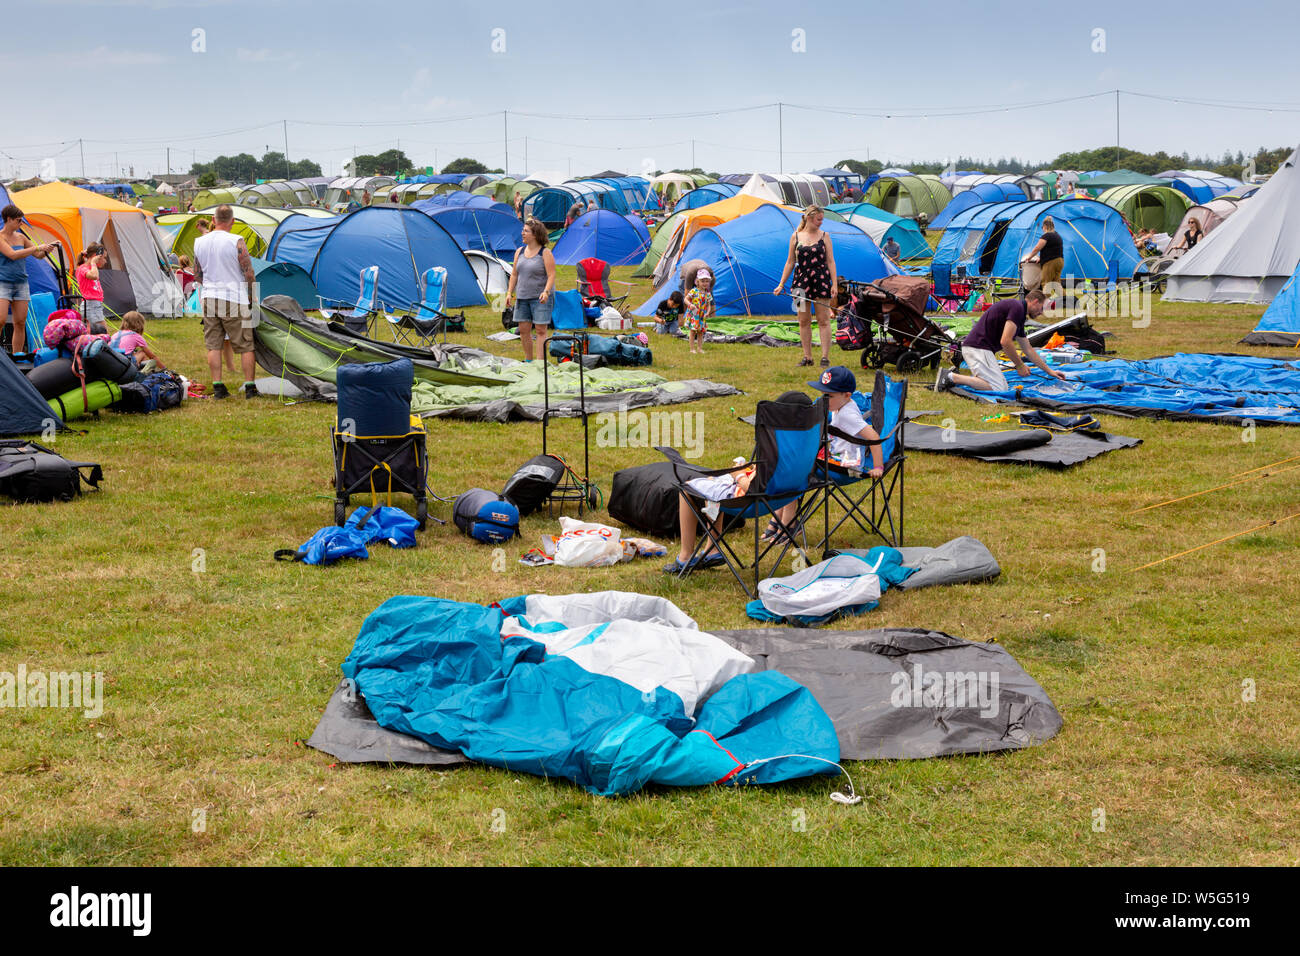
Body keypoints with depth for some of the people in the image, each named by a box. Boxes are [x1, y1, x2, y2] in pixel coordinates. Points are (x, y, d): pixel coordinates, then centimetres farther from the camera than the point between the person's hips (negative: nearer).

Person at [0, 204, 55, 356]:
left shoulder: (21, 237, 12)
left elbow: (38, 256, 18)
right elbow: (13, 255, -19)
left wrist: (46, 250, -5)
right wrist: (37, 248, -19)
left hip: (21, 284, 6)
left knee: (20, 323, 2)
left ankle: (17, 356, 6)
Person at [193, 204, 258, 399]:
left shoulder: (199, 242, 4)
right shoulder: (236, 242, -12)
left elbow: (197, 274, 12)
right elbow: (249, 273, -9)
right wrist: (250, 296, 5)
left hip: (209, 298, 4)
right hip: (234, 299, -4)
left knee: (213, 345, 9)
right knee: (246, 345, 4)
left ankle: (217, 387, 7)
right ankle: (250, 387, 4)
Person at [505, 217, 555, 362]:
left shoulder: (545, 253, -8)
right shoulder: (520, 251, 10)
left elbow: (551, 275, -13)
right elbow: (514, 274, 16)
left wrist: (546, 292, -26)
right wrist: (509, 293, 9)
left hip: (540, 298, -6)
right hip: (522, 296, 6)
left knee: (541, 330, -6)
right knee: (523, 329, 7)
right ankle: (528, 360, 20)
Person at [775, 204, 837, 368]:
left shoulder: (824, 236, 4)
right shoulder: (796, 237, 6)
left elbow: (830, 261, 3)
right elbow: (790, 262, 10)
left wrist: (835, 284, -5)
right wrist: (781, 284, 7)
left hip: (821, 281, -2)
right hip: (801, 281, 2)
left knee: (823, 320, -2)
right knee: (804, 321, 5)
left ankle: (825, 357, 0)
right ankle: (807, 357, 13)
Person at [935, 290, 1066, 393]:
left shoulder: (1020, 316, 22)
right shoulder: (1017, 308, -11)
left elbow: (1028, 350, 30)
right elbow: (1005, 341, -19)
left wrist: (1049, 371, 32)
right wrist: (1020, 366, -7)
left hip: (977, 348, 11)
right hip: (977, 347, -11)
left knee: (1003, 386, 11)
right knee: (997, 389, -14)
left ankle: (952, 377, 6)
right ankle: (951, 377, -16)